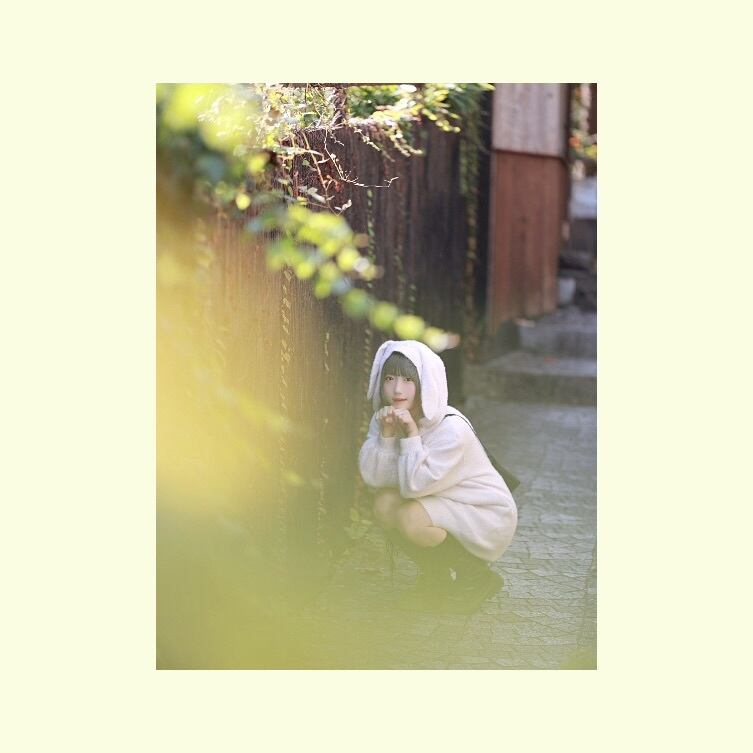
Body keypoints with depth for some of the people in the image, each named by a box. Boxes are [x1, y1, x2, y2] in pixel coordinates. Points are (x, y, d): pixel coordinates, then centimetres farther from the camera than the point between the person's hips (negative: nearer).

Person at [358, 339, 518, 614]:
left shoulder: (451, 429, -26)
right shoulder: (384, 419, -6)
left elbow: (414, 485, -30)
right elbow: (371, 477, -15)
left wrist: (411, 435, -30)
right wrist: (385, 434, -26)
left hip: (488, 517, -7)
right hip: (443, 508, 7)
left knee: (412, 519, -29)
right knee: (384, 503, -18)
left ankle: (476, 576, -3)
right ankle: (435, 579, 4)